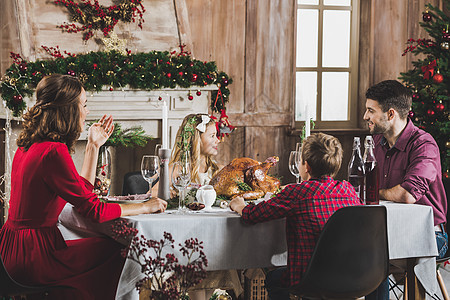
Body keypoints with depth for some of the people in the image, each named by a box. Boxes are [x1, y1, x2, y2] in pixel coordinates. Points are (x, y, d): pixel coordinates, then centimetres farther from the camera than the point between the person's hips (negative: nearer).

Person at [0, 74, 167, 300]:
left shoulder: (30, 145, 11)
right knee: (120, 251, -1)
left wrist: (93, 146, 18)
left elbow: (82, 194, 18)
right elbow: (94, 211, -18)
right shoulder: (54, 152, -20)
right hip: (32, 258, -10)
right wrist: (145, 207, -7)